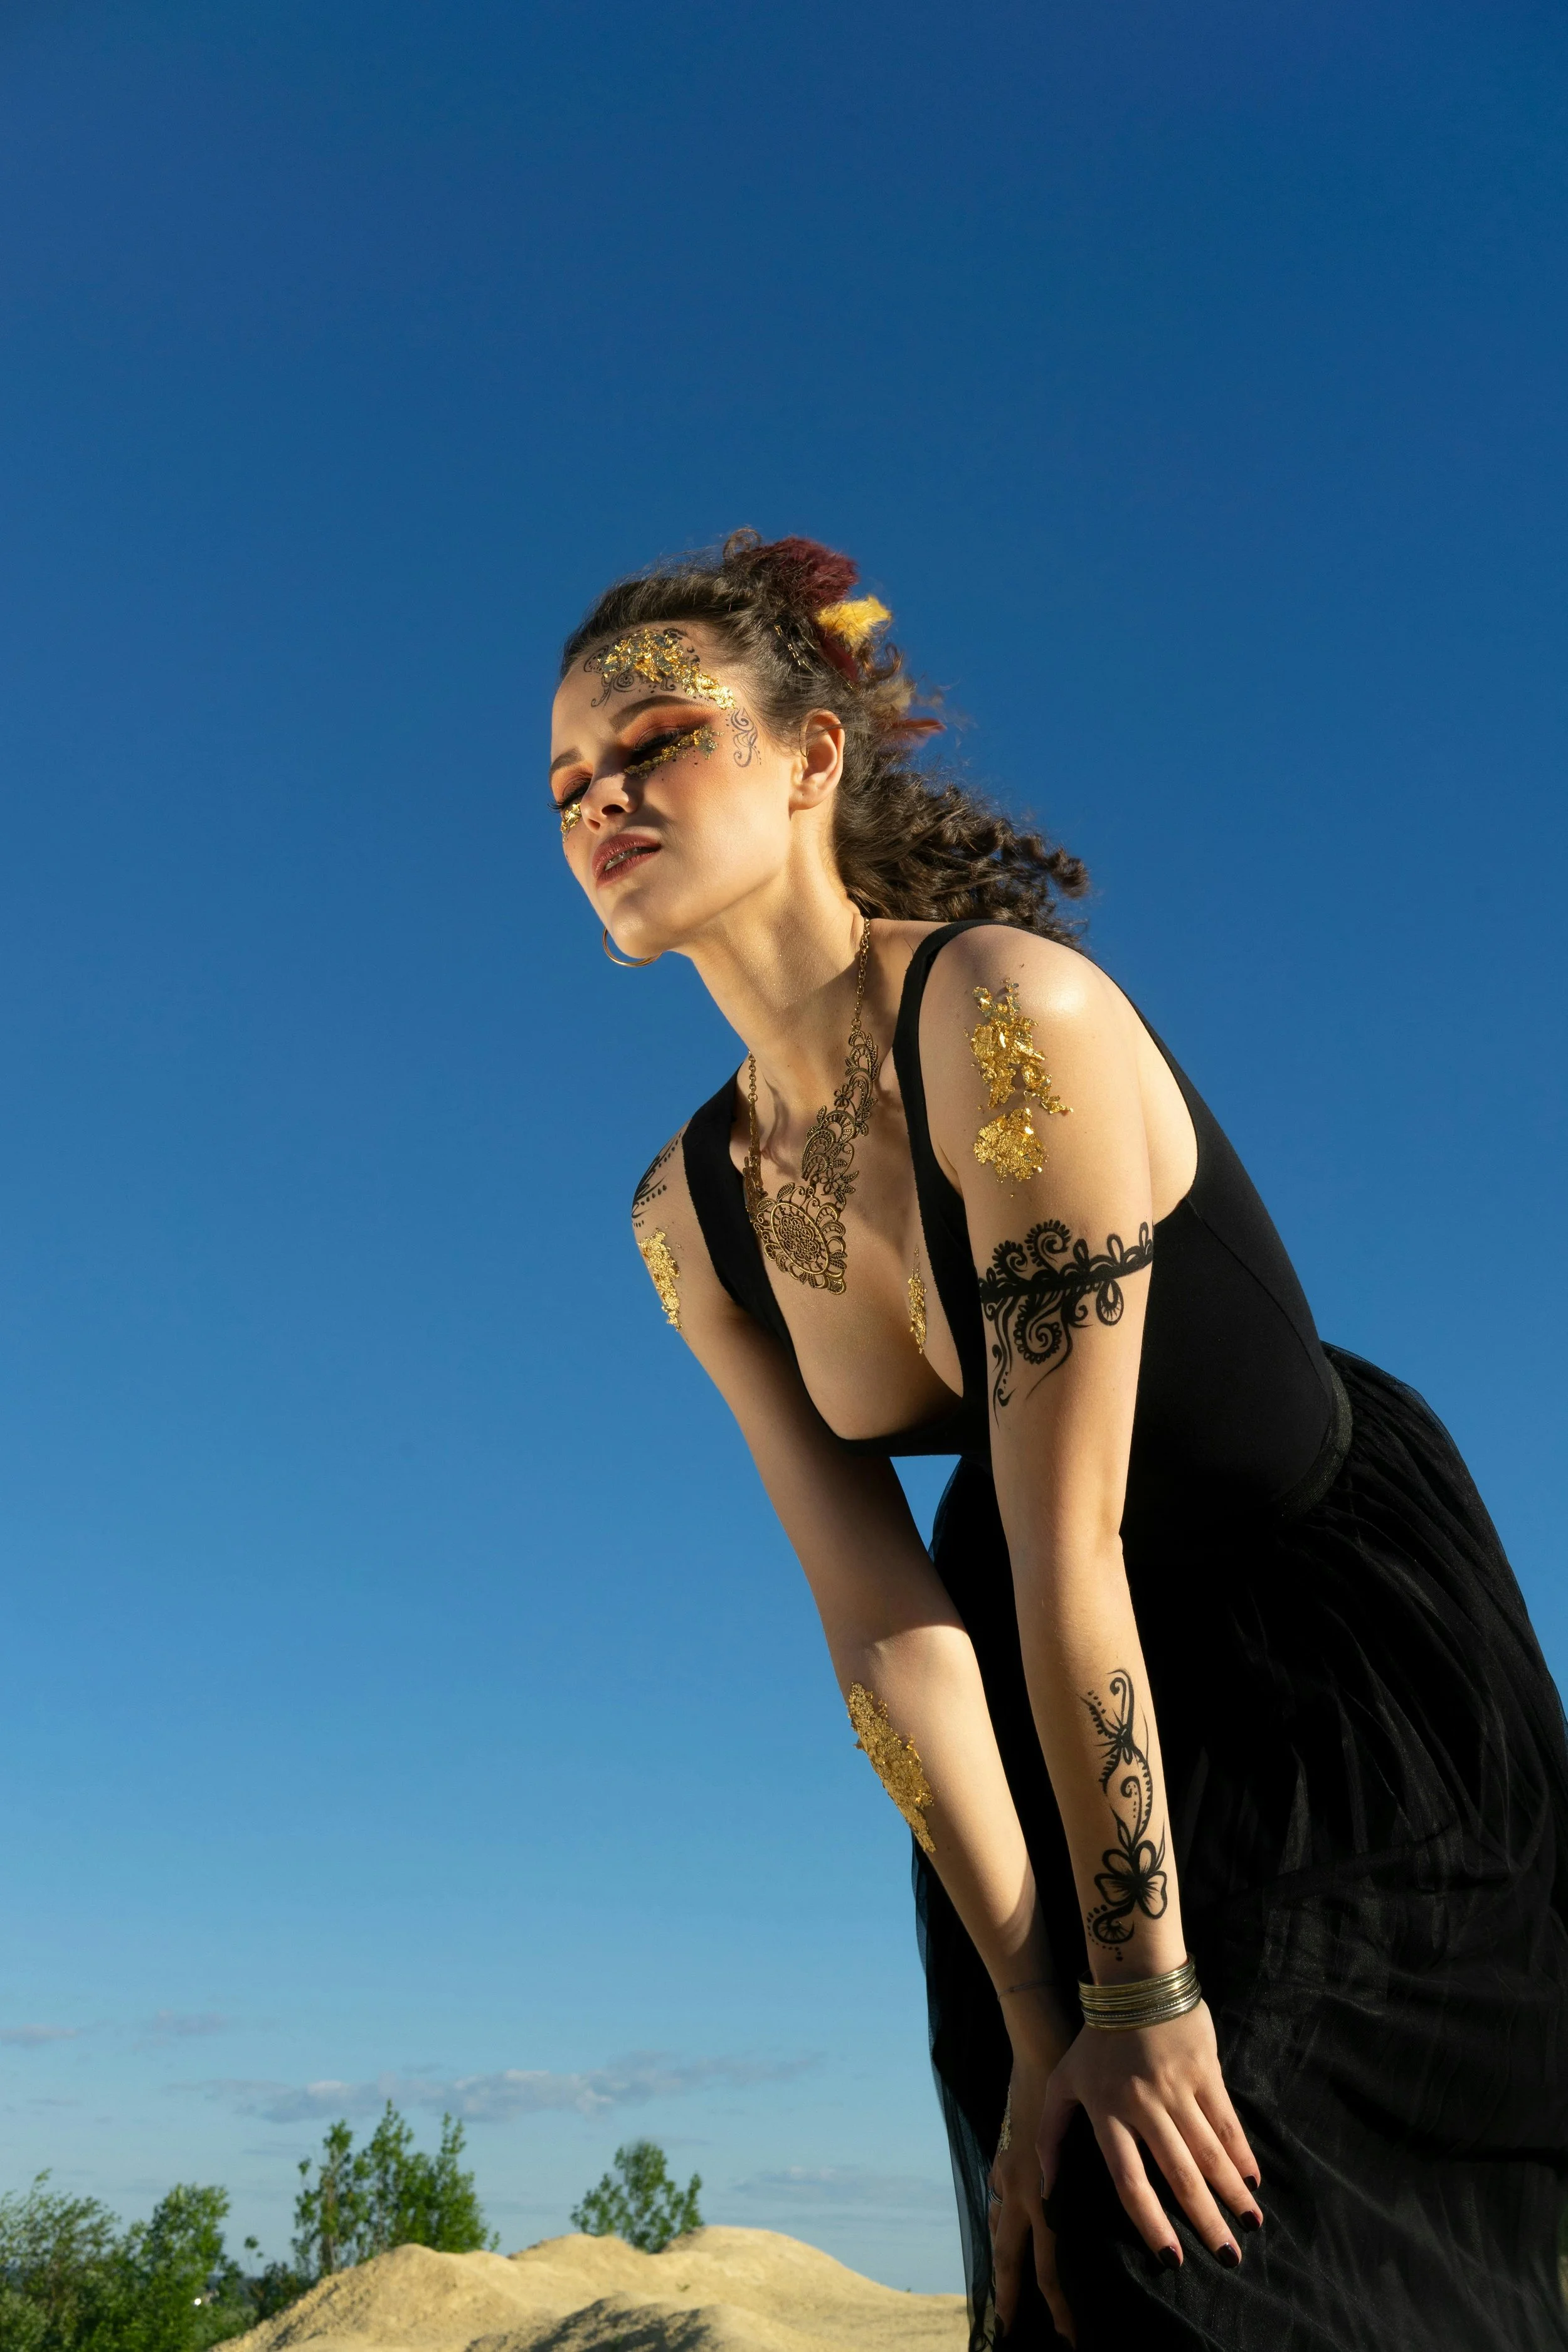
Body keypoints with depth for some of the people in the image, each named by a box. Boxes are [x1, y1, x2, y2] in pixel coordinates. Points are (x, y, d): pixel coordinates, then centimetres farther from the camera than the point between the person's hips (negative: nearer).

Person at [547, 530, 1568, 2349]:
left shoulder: (1014, 1012, -28)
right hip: (1071, 1729, 5)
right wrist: (1035, 2020, -13)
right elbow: (880, 1616, -11)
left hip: (1354, 1658, -4)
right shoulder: (689, 1214, -9)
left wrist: (1146, 1993, -19)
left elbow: (1065, 1538, -27)